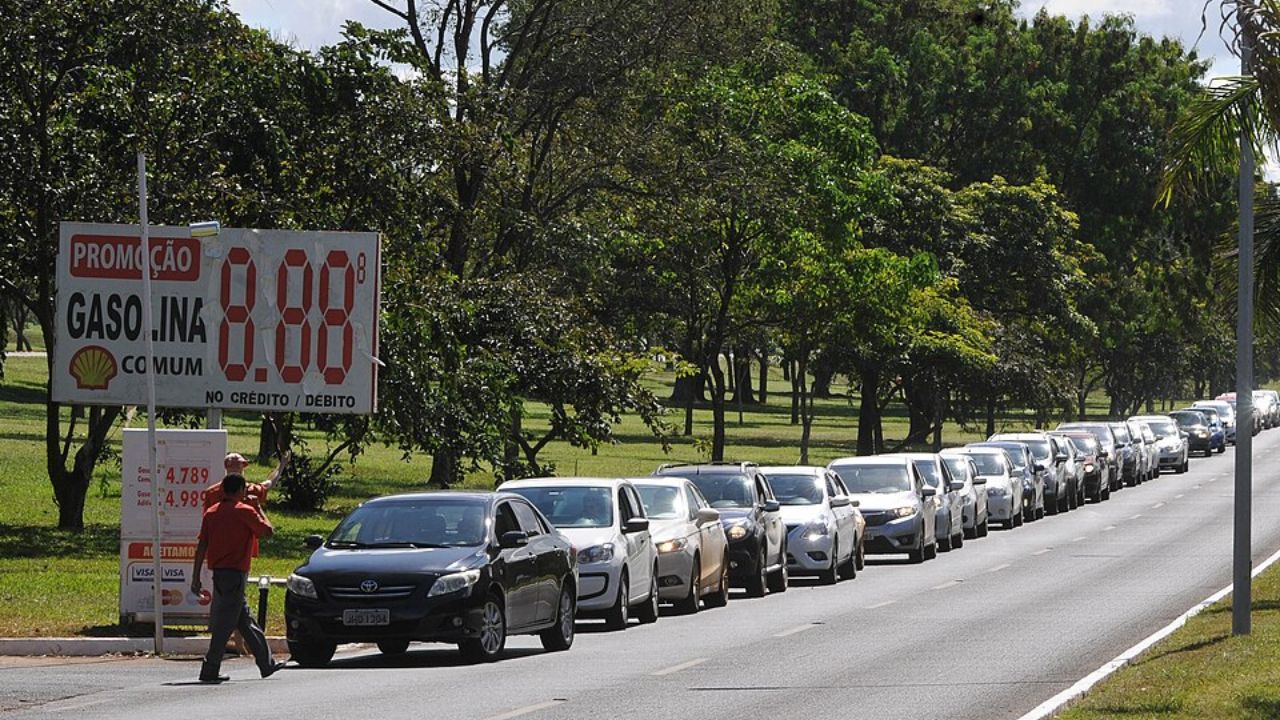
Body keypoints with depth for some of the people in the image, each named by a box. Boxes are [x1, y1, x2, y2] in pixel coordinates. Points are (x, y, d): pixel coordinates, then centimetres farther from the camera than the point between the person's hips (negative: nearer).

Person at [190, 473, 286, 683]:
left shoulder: (211, 513, 9)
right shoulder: (245, 511, -9)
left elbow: (201, 547, 7)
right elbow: (268, 531, 0)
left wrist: (196, 577, 8)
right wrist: (259, 509, 14)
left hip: (218, 572, 7)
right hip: (235, 573, -7)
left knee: (246, 622, 14)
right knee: (225, 624, -6)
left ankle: (267, 664, 22)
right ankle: (210, 671, -8)